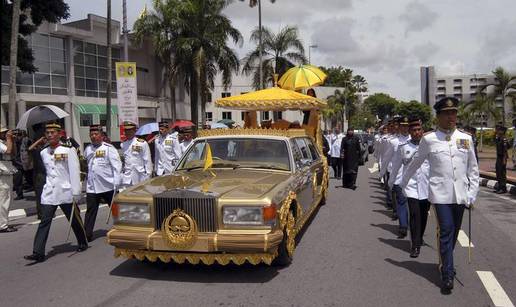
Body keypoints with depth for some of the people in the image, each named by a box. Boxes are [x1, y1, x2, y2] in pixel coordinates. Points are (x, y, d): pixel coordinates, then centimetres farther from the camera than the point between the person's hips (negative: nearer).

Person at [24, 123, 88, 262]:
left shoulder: (68, 150, -7)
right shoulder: (43, 152, 9)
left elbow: (74, 172, -10)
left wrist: (76, 193, -13)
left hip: (66, 193, -4)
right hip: (49, 193, 4)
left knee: (75, 220, 10)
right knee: (44, 222, -4)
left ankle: (83, 243, 29)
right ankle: (38, 252, -4)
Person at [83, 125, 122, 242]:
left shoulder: (109, 148, -5)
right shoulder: (88, 149, 11)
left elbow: (117, 165, -9)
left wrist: (116, 183, -14)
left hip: (108, 186, -4)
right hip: (92, 187, 4)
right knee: (90, 211, 4)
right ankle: (87, 235, 10)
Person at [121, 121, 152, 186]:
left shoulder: (142, 143, -7)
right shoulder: (123, 144, 9)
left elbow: (147, 160, -6)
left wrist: (148, 175, -7)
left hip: (140, 177, -4)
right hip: (127, 178, 4)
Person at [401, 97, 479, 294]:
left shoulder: (466, 139, 7)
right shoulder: (428, 139, -1)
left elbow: (473, 169, 11)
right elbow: (415, 163, 11)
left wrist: (472, 194, 6)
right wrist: (403, 183, 19)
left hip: (461, 194, 4)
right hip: (441, 194, -3)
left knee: (454, 233, 15)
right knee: (446, 232, -7)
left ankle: (446, 263, 35)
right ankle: (447, 276, 0)